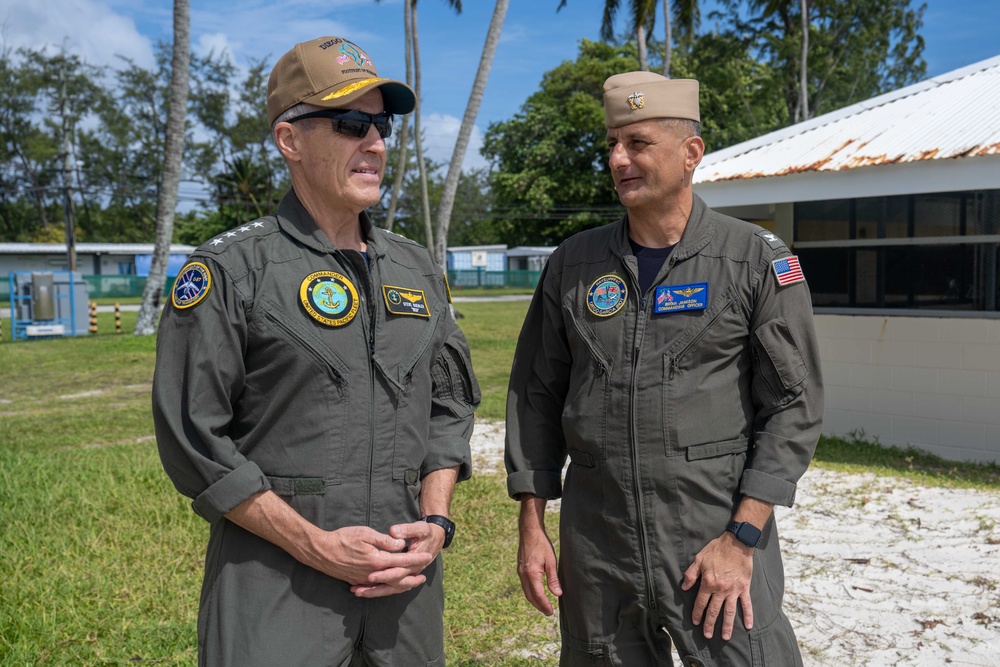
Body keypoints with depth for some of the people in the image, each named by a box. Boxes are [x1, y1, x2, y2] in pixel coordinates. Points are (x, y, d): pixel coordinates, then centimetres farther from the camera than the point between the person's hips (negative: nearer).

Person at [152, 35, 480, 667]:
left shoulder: (418, 269, 9)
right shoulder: (230, 271, -7)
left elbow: (450, 404, 12)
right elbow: (193, 441, -10)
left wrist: (436, 521, -2)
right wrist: (315, 545, -13)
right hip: (277, 588, -4)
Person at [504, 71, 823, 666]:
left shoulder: (757, 260, -4)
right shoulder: (573, 264, 5)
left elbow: (795, 405, -5)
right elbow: (536, 395, 9)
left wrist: (742, 537, -11)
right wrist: (532, 526, 5)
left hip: (718, 534, -3)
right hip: (594, 545, 3)